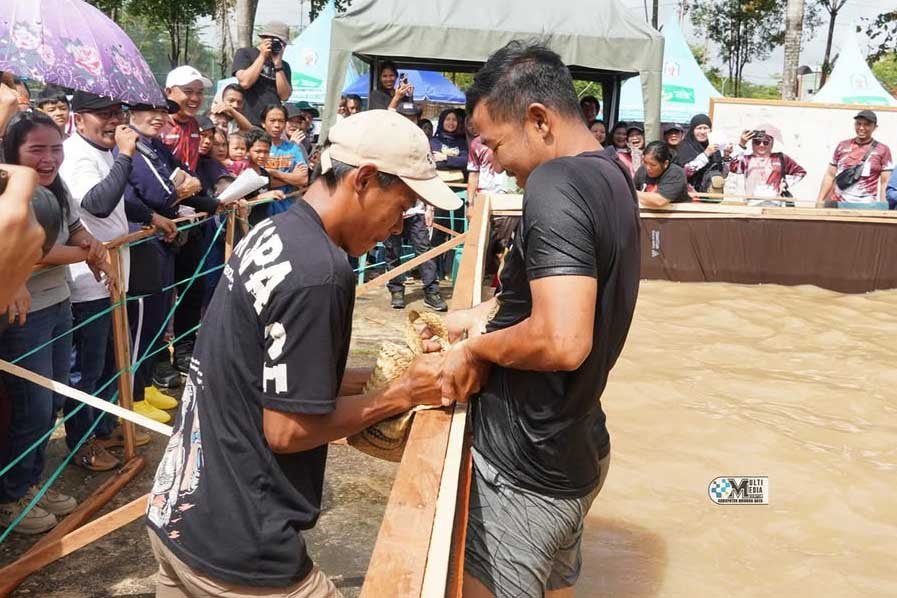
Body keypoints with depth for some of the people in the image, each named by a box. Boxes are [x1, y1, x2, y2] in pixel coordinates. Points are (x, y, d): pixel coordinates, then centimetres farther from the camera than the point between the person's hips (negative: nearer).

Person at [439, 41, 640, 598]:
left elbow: (563, 341, -34)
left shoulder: (555, 182, -23)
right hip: (576, 451, 10)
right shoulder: (613, 177, 6)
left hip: (526, 471, -9)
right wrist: (487, 314, 12)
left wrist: (477, 349, -17)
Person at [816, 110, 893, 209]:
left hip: (867, 207, -3)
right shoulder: (842, 146, 12)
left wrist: (883, 208, -6)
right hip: (838, 205, 3)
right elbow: (830, 175, 14)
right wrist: (820, 201, 7)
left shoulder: (883, 150, 4)